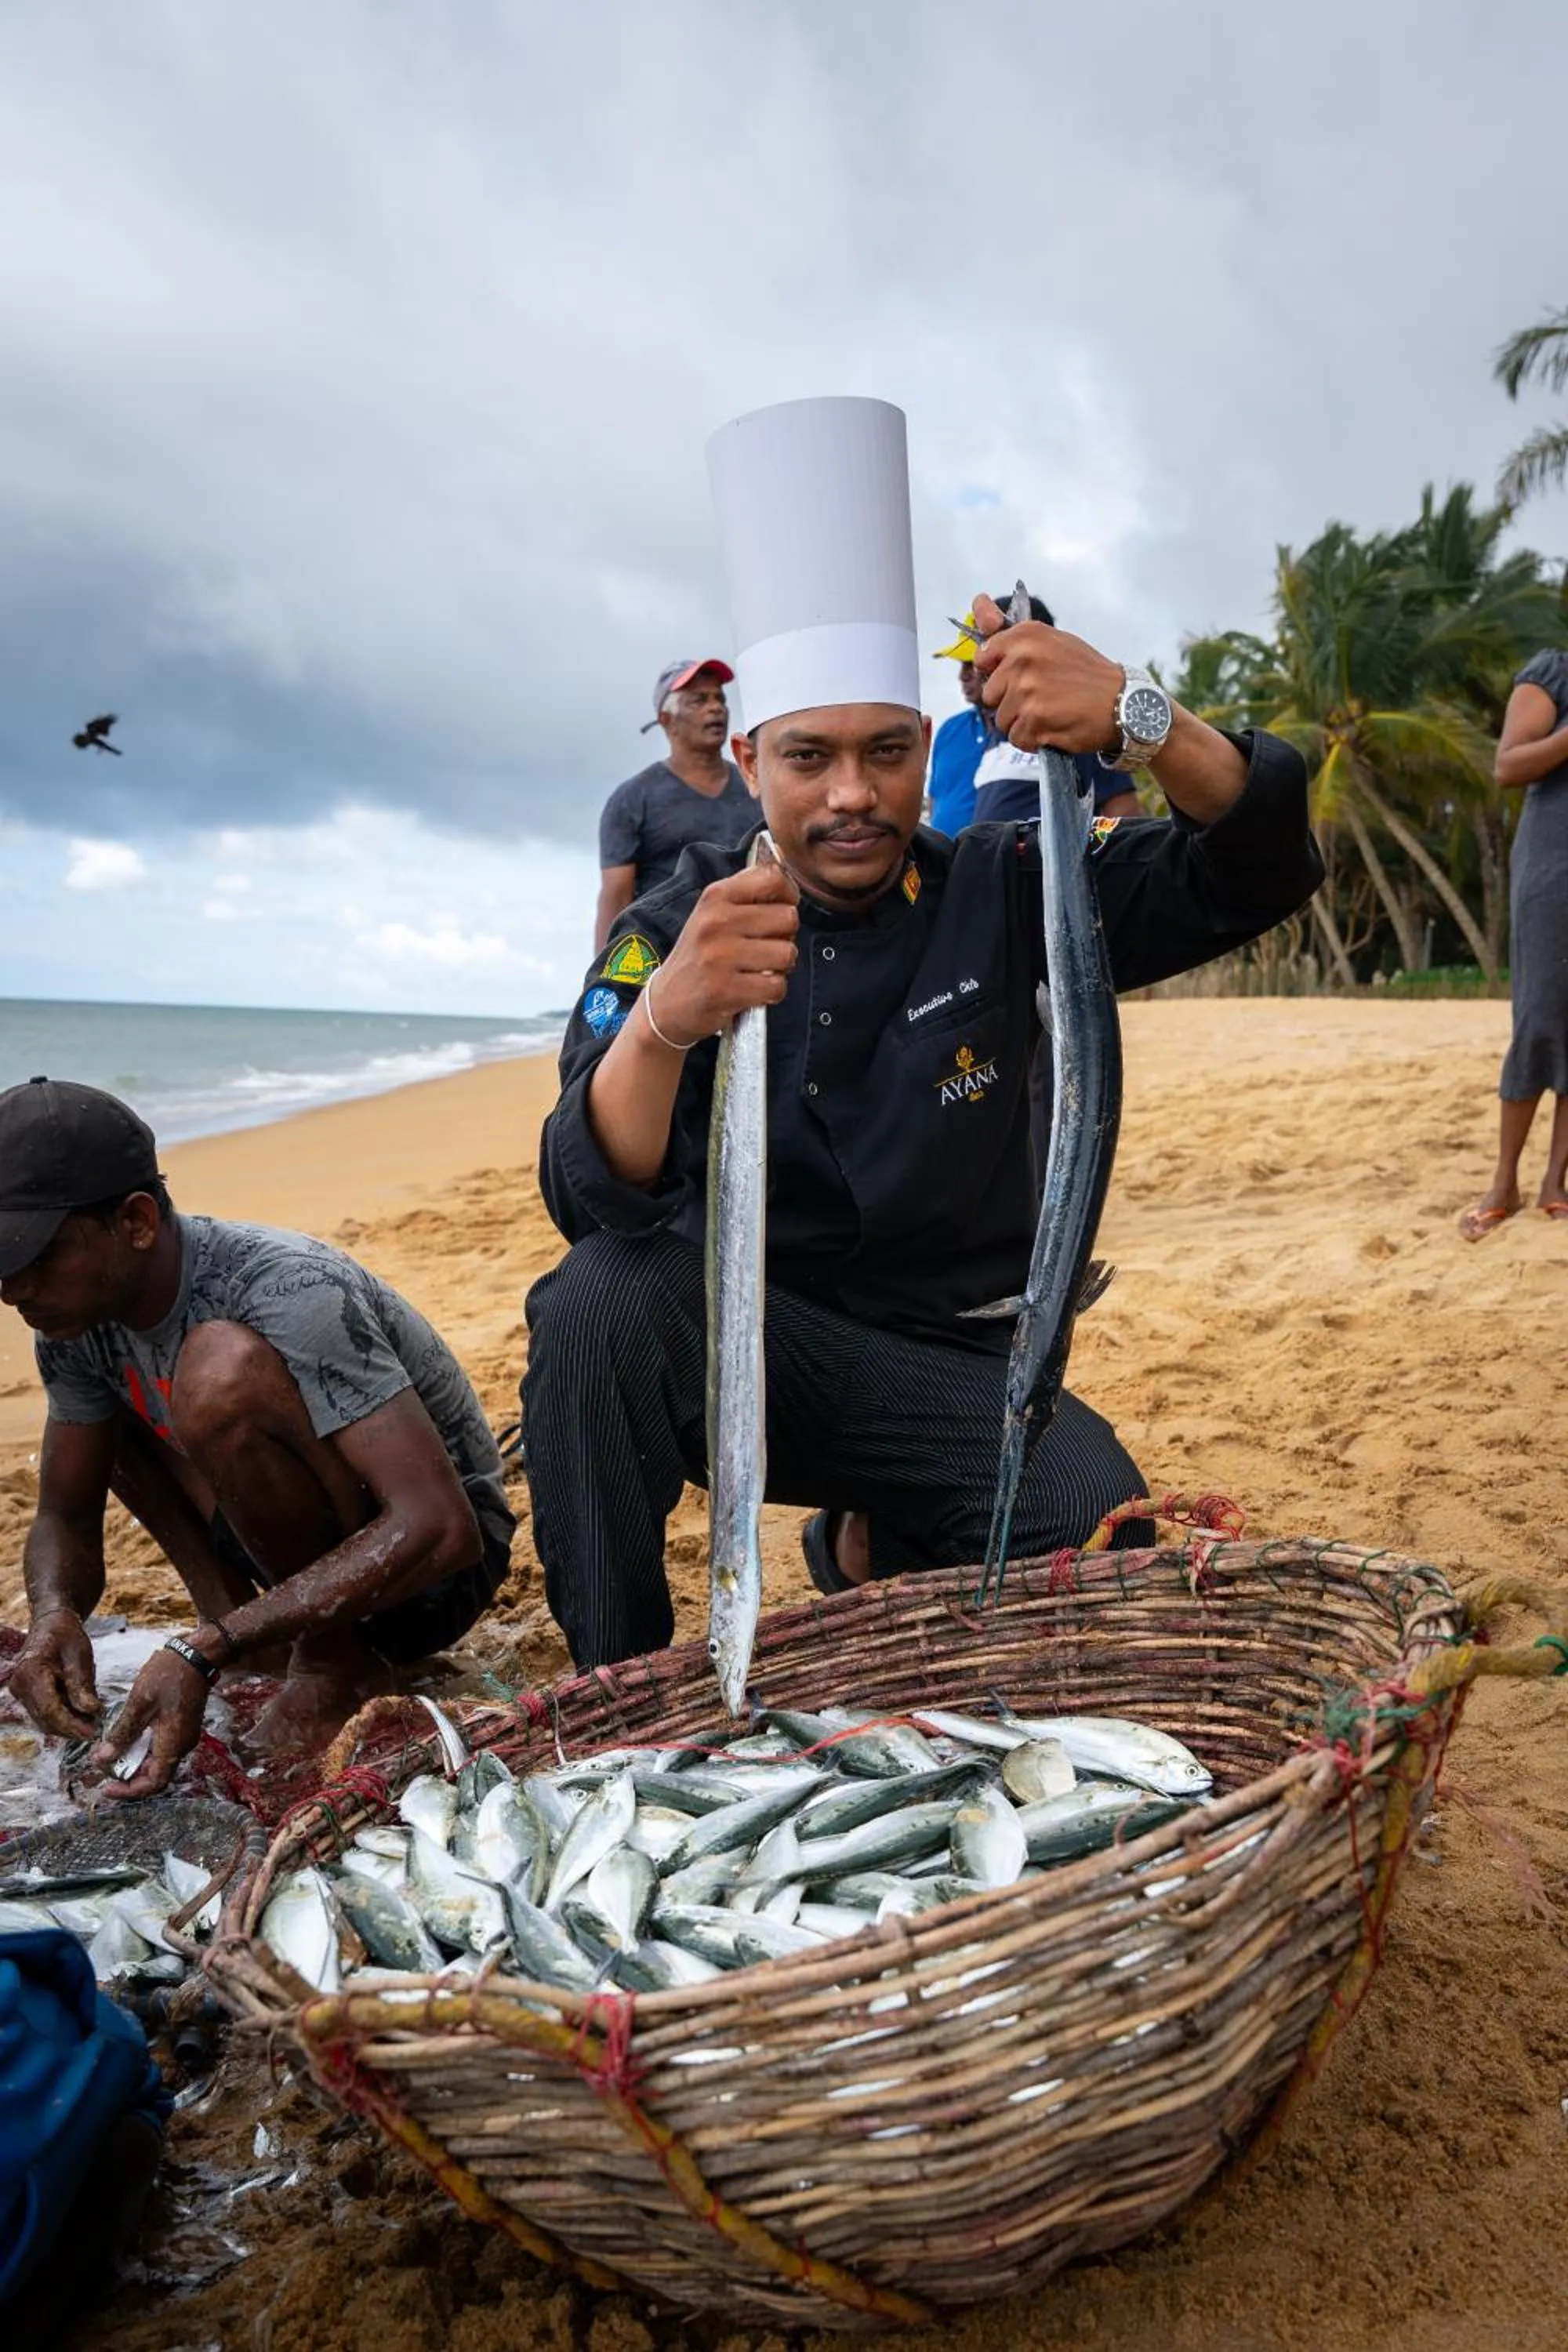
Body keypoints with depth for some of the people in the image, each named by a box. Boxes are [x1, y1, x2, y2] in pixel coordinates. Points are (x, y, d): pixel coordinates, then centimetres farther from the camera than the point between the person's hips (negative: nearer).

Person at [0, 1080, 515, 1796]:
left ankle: (337, 1659, -11)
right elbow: (66, 1515, 4)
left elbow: (439, 1528, -36)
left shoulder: (289, 1294, -29)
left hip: (434, 1566, -7)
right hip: (304, 1550, 8)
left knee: (221, 1367, -31)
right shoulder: (80, 1320, -6)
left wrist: (204, 1655, -40)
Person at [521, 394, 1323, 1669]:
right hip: (739, 1340, -1)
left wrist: (1138, 719, -32)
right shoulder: (671, 931, -7)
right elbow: (597, 1204, -22)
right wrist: (661, 1023, -45)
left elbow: (1263, 867, -11)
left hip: (950, 1360, 2)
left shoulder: (1000, 894, -3)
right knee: (600, 1298, -32)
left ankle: (876, 1548, 12)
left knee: (1100, 1529, -25)